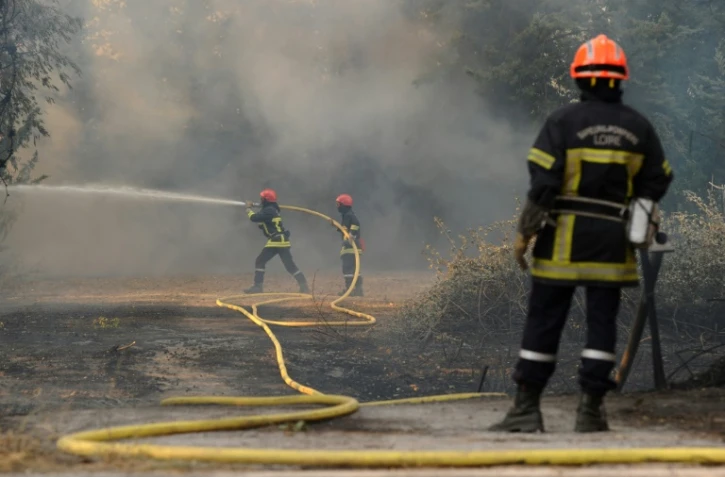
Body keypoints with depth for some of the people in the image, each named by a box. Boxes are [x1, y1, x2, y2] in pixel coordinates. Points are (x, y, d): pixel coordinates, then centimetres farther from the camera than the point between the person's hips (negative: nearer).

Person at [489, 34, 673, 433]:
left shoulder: (563, 121, -7)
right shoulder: (638, 127, 5)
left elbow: (543, 181, -12)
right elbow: (657, 181, 11)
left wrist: (525, 231, -6)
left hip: (565, 239, -3)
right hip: (613, 241, 3)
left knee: (544, 321, 2)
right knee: (602, 322, 7)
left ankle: (527, 408, 3)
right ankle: (590, 408, 3)